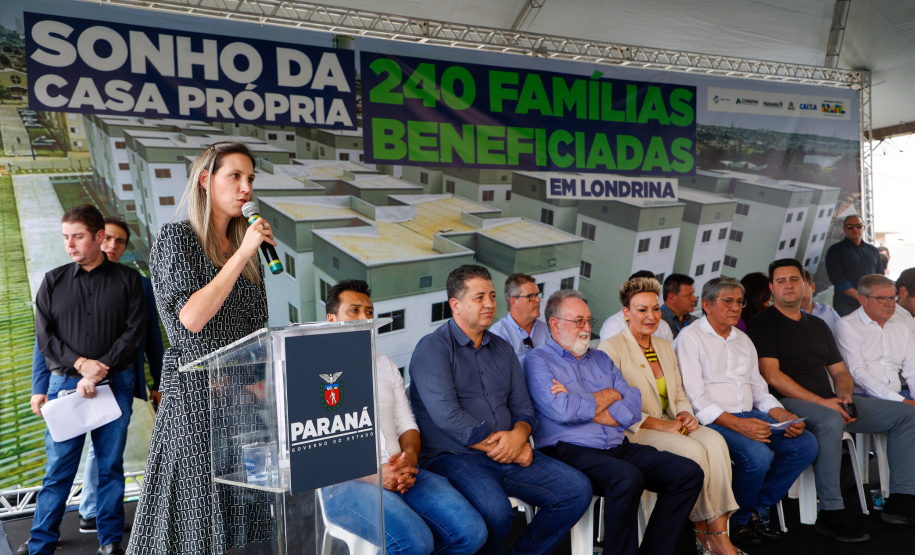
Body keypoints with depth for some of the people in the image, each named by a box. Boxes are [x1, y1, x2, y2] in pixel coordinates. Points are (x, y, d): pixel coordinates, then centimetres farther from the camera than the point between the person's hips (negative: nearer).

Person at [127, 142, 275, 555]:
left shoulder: (244, 247, 14)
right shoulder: (175, 238, -3)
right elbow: (191, 317, -17)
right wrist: (241, 254, -15)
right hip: (195, 389, -5)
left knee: (241, 512, 5)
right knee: (196, 510, -1)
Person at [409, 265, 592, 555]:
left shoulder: (502, 348, 17)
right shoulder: (433, 348, -5)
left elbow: (523, 407, 15)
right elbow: (447, 416, -16)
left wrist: (518, 435, -10)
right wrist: (509, 451, -12)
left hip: (509, 456, 7)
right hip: (453, 456, -7)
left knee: (578, 489, -7)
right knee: (496, 511, -34)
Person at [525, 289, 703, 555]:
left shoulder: (601, 359, 21)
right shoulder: (538, 361, 2)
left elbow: (634, 408, 7)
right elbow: (562, 411, -15)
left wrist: (582, 407, -7)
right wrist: (608, 396, 1)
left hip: (619, 447, 7)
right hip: (570, 450, -7)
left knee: (689, 473, -7)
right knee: (628, 478, -34)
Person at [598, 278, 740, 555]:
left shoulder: (665, 347, 18)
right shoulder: (611, 348, -6)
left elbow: (679, 395, 20)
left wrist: (685, 414, -3)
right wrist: (659, 424, -17)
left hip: (669, 425, 7)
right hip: (633, 433, -6)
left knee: (714, 440, -23)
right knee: (693, 451, -28)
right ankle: (702, 531, -9)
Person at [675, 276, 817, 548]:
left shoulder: (743, 340, 21)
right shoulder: (691, 338, -4)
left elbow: (759, 390, 20)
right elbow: (694, 397, -14)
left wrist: (785, 417, 0)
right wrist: (737, 424, -25)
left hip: (749, 416, 8)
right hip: (712, 420, -8)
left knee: (806, 444, -10)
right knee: (758, 455, -30)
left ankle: (757, 509, 2)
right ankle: (738, 521, -3)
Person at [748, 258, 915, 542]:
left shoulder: (818, 325, 21)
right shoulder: (764, 323, -2)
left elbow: (839, 371, 21)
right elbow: (773, 376, -12)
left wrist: (845, 397, -3)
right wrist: (821, 402, -17)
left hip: (830, 403, 8)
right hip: (788, 403, -8)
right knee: (831, 421, -38)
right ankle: (831, 513, -28)